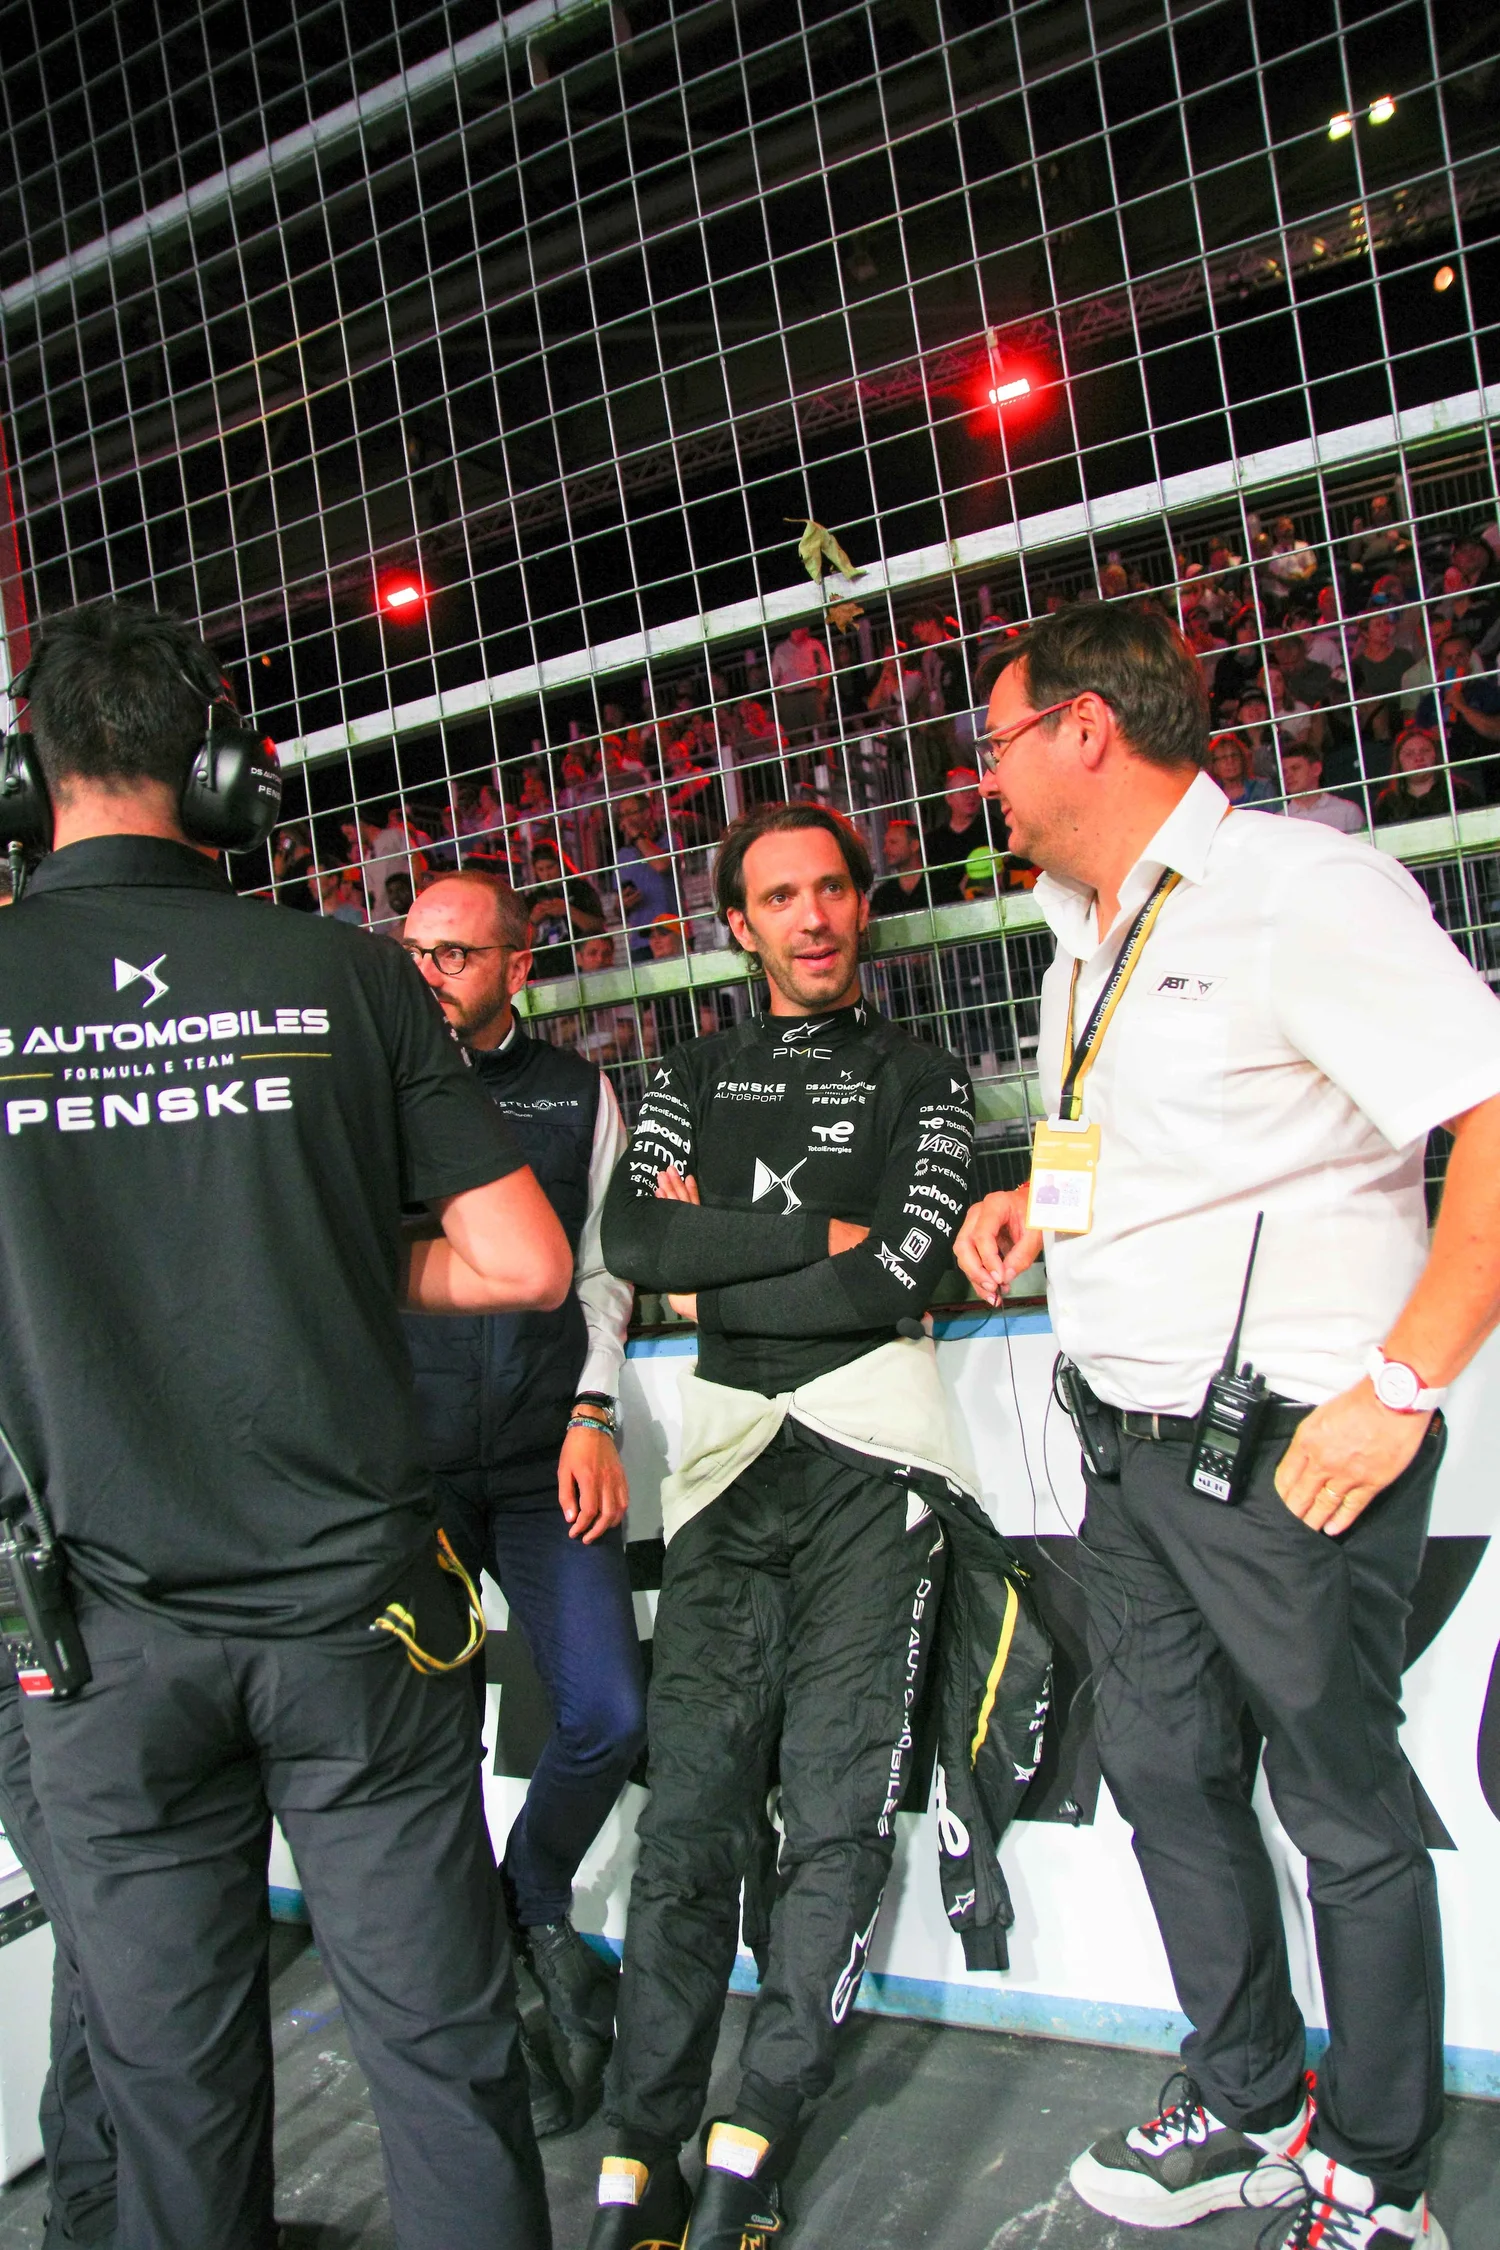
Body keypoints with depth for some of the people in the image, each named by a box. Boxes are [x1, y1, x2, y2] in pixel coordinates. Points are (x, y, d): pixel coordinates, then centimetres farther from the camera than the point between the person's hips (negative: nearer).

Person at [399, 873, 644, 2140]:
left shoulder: (574, 1093, 11)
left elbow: (600, 1269, 12)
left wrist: (592, 1415, 1)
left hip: (546, 1458, 2)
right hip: (405, 1461, -1)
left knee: (610, 1714, -4)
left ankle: (531, 1906, 29)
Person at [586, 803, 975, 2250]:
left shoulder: (920, 1078, 11)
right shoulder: (694, 1078, 18)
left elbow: (901, 1272, -4)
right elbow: (627, 1236, 0)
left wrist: (713, 1282, 0)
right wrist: (809, 1234, -6)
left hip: (868, 1450, -1)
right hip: (730, 1450, 2)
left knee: (837, 1814, -2)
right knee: (690, 1807, -2)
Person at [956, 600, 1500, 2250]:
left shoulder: (1298, 889, -15)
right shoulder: (1087, 942, 13)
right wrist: (1035, 1198, 9)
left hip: (1290, 1451, -9)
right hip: (1127, 1439, 9)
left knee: (1344, 1812, 8)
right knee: (1163, 1774, 18)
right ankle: (1246, 2109, 39)